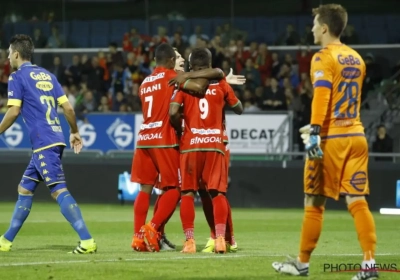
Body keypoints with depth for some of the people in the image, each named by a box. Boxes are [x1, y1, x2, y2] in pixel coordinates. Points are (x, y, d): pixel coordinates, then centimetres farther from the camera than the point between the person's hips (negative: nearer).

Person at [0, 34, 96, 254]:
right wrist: (75, 132, 25)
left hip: (43, 144, -9)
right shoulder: (47, 75, 17)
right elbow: (68, 108, 14)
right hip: (55, 139, 9)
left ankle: (87, 241, -24)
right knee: (24, 189, 17)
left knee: (59, 191, -14)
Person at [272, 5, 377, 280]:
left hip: (330, 139, -6)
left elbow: (321, 95, -20)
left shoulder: (324, 57, -7)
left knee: (314, 203, 5)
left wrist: (315, 132, -27)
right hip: (356, 136, 6)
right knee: (358, 201, 0)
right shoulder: (356, 58, 16)